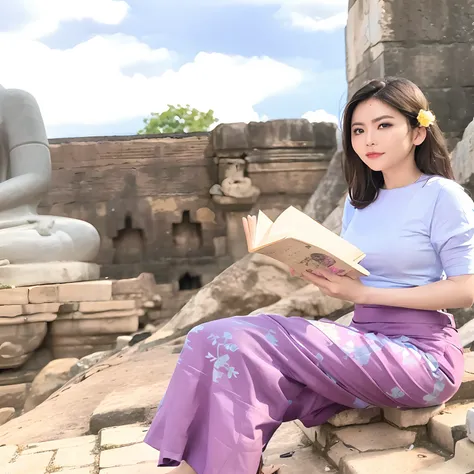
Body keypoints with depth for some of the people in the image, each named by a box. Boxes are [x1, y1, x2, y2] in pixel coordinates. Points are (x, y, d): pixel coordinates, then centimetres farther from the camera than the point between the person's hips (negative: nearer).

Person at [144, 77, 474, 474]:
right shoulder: (359, 202, 15)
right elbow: (354, 279, 13)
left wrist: (362, 293, -15)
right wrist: (318, 273, -10)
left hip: (421, 352, -6)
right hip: (365, 339, 6)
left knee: (242, 344, -22)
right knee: (220, 340, -17)